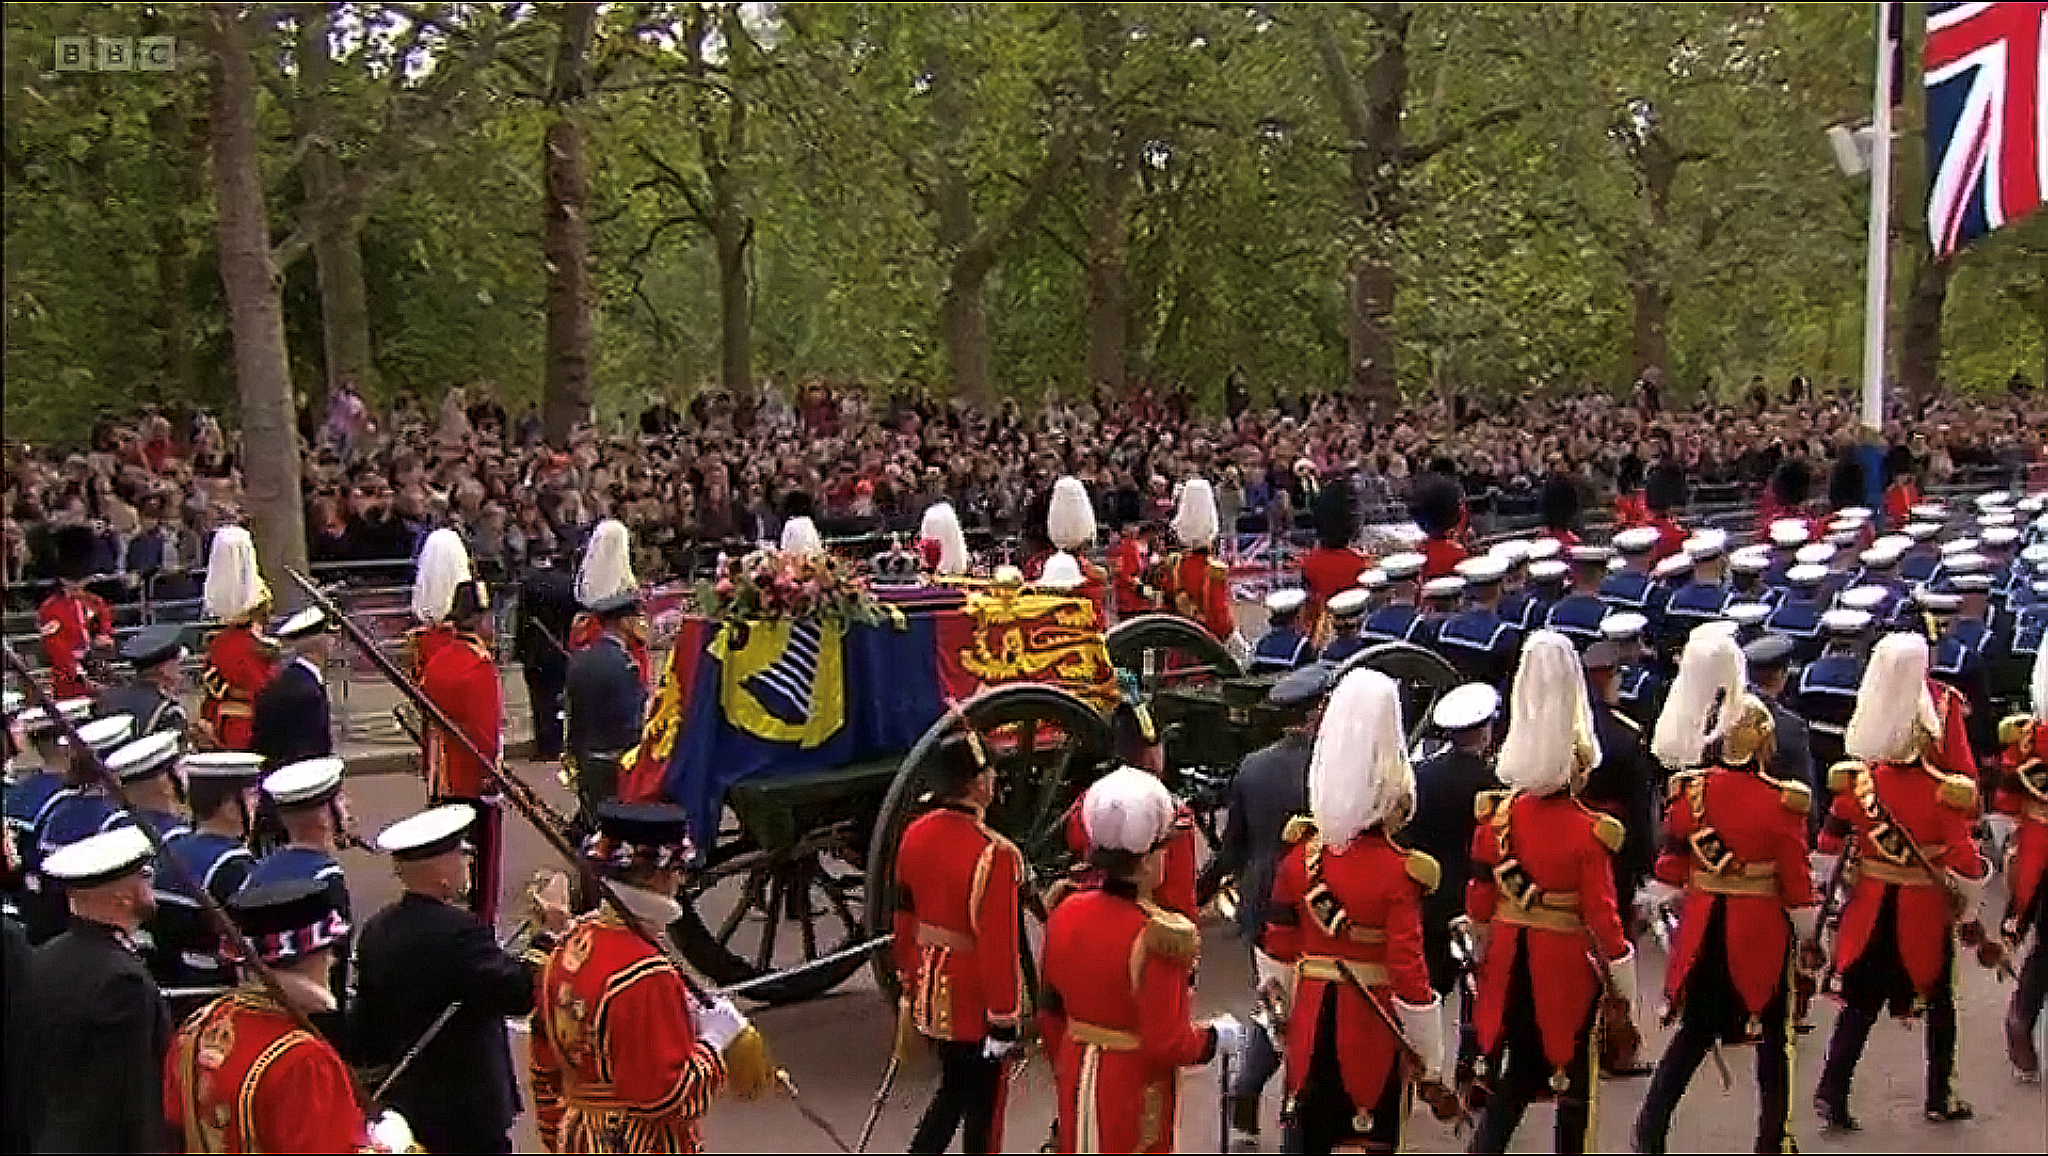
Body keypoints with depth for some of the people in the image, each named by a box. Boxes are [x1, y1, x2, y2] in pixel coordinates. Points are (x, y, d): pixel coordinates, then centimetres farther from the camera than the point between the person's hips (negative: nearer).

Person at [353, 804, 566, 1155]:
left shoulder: (374, 932, 3)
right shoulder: (457, 930, -23)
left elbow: (362, 1024, 11)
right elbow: (519, 994, -27)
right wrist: (548, 936, -14)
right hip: (469, 1113, -8)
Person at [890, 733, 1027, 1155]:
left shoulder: (916, 835, -2)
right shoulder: (995, 855, -25)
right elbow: (998, 944, -23)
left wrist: (908, 979, 21)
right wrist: (1004, 1022, -15)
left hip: (930, 991, 7)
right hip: (974, 1001, -7)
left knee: (953, 1088, 24)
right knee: (983, 1104, 12)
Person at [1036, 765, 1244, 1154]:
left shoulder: (1066, 914, -3)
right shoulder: (1159, 937, -24)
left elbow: (1050, 1011, 8)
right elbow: (1167, 1044, -22)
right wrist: (1217, 1036, -4)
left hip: (1079, 1080, 6)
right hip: (1135, 1093, -6)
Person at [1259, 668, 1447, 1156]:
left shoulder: (1301, 853, -3)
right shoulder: (1399, 871, -18)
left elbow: (1278, 942, 6)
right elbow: (1408, 968, -18)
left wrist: (1281, 1001, 21)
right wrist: (1429, 1059, -8)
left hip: (1312, 1017, 4)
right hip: (1372, 1021, -4)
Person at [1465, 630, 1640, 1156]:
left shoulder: (1496, 815, -3)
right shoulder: (1588, 831, -17)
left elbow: (1480, 900, 4)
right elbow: (1602, 914, -14)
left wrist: (1484, 950, 19)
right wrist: (1624, 987, -4)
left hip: (1510, 961, 4)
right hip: (1567, 965, -4)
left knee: (1509, 1078, 13)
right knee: (1572, 1082, 14)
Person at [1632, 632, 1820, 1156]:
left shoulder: (1691, 788, -4)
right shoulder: (1782, 800, -14)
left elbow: (1672, 858, 3)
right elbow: (1795, 876, -9)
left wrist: (1658, 910, 14)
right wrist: (1810, 934, 4)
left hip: (1705, 924, 4)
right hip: (1762, 926, -3)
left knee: (1695, 1029, 15)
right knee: (1773, 1035, 13)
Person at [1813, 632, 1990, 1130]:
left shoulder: (1857, 780, -8)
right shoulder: (1945, 792, -17)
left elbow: (1828, 846, 0)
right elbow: (1966, 864, -15)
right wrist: (1967, 909, 1)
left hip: (1870, 906, 3)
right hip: (1925, 909, -3)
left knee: (1860, 1003, 10)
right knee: (1939, 1001, 17)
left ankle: (1831, 1094, 4)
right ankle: (1940, 1097, 28)